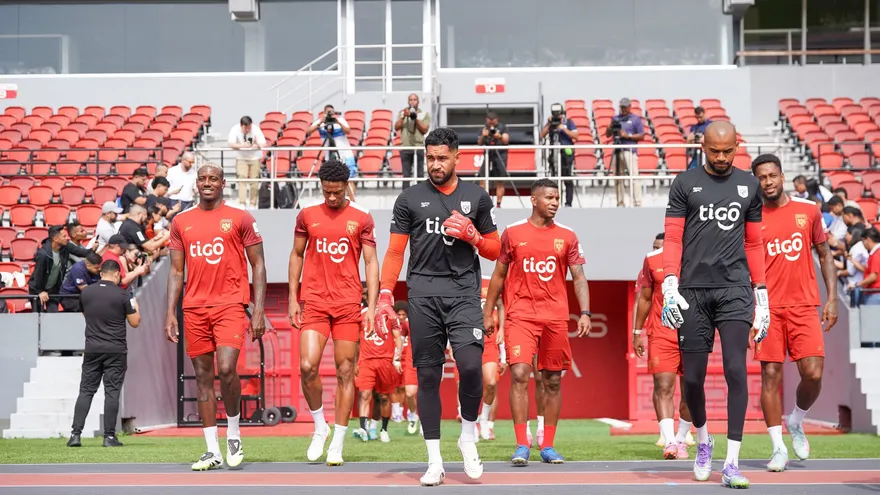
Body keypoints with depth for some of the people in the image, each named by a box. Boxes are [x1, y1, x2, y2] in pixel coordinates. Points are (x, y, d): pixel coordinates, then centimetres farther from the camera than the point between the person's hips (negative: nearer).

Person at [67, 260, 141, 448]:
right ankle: (109, 436, 0)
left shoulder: (86, 292, 3)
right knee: (112, 392, 0)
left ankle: (75, 433, -1)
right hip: (116, 350, -3)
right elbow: (135, 322, -1)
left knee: (86, 390, 6)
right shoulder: (121, 295, -8)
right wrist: (135, 307, 17)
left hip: (92, 349, 3)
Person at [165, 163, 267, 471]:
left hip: (230, 304, -4)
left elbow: (258, 265, 3)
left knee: (226, 368, -19)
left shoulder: (240, 219, 3)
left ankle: (234, 434, 4)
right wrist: (170, 313, 5)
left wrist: (259, 310, -5)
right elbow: (176, 271, 14)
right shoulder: (181, 222, 12)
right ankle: (213, 451, 9)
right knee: (203, 376, 4)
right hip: (194, 308, 4)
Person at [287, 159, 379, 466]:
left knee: (345, 372, 0)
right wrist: (292, 299, 7)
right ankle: (320, 427, 11)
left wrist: (372, 306, -5)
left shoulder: (362, 219, 3)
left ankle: (337, 445, 8)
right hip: (314, 302, 1)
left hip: (348, 303, -1)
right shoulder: (307, 216, 8)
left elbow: (371, 263, 3)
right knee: (307, 366, -13)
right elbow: (297, 256, 15)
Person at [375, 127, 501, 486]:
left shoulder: (477, 198, 11)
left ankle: (468, 437, 6)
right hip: (423, 294, 1)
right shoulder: (409, 199, 9)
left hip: (464, 293, 0)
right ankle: (434, 460, 7)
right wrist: (385, 297, -3)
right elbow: (395, 252, 8)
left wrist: (472, 236, -5)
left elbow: (494, 251, 16)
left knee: (471, 365, -18)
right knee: (428, 375, 1)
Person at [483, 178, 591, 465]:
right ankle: (522, 445, -11)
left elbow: (578, 278, 6)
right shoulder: (513, 233, 5)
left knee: (553, 381, 5)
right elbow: (499, 275, 11)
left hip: (555, 317, 2)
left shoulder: (567, 237, 7)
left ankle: (548, 446, 13)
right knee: (519, 374, -14)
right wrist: (487, 313, 9)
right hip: (520, 315, -2)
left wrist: (585, 312, -7)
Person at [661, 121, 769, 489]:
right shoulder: (685, 184, 5)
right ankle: (703, 440, 30)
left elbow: (753, 244, 15)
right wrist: (670, 285, -12)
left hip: (735, 289, 1)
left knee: (736, 370, -10)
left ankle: (731, 465, -8)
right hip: (694, 289, -1)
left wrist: (761, 295, 11)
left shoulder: (748, 185, 11)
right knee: (693, 376, 1)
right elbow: (673, 239, 1)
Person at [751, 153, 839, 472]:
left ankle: (796, 422, 20)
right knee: (771, 374, -3)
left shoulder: (808, 211, 7)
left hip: (803, 306, 0)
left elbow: (825, 255, 12)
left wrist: (832, 297, 3)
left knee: (813, 373, -10)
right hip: (768, 308, 0)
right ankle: (778, 448, 5)